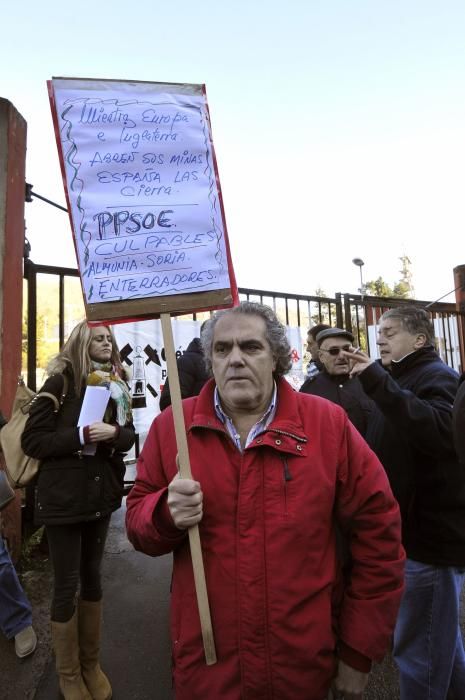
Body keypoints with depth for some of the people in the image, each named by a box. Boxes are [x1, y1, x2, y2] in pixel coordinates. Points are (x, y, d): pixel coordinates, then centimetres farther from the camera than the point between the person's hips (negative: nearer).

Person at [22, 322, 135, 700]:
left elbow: (130, 435, 5)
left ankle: (92, 663, 39)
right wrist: (81, 435, -23)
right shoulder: (62, 382, -11)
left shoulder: (117, 384, 4)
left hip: (101, 493, 5)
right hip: (64, 496, -5)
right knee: (66, 584, 9)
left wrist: (113, 432, -17)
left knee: (93, 576, 19)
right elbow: (32, 440, -12)